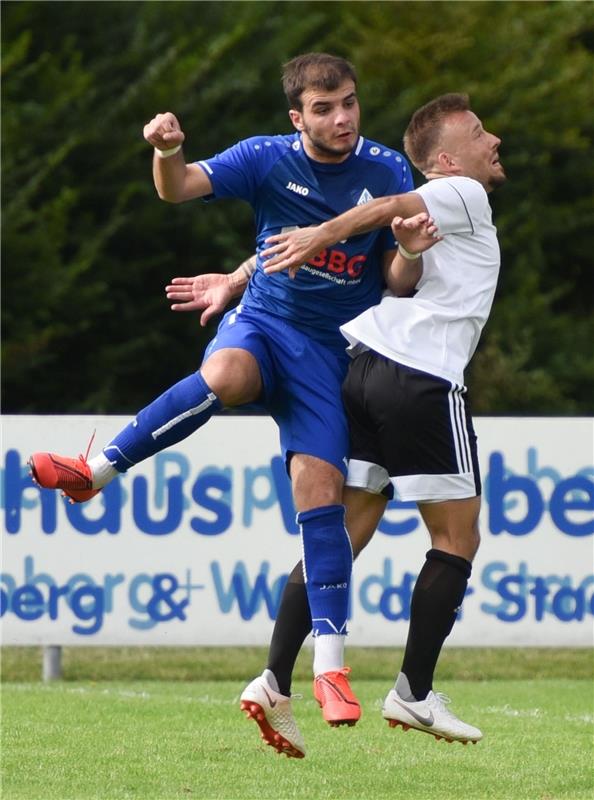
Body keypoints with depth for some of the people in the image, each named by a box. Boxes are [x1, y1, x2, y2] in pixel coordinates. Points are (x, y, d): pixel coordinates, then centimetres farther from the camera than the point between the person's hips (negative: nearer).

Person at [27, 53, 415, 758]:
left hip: (330, 348, 1)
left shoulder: (388, 174, -1)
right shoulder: (267, 160, -4)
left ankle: (329, 665, -12)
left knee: (319, 489, -14)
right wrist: (167, 152, -36)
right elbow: (178, 189, -14)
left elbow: (397, 278, 2)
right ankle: (95, 470, -31)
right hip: (262, 320, -1)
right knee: (225, 375, -38)